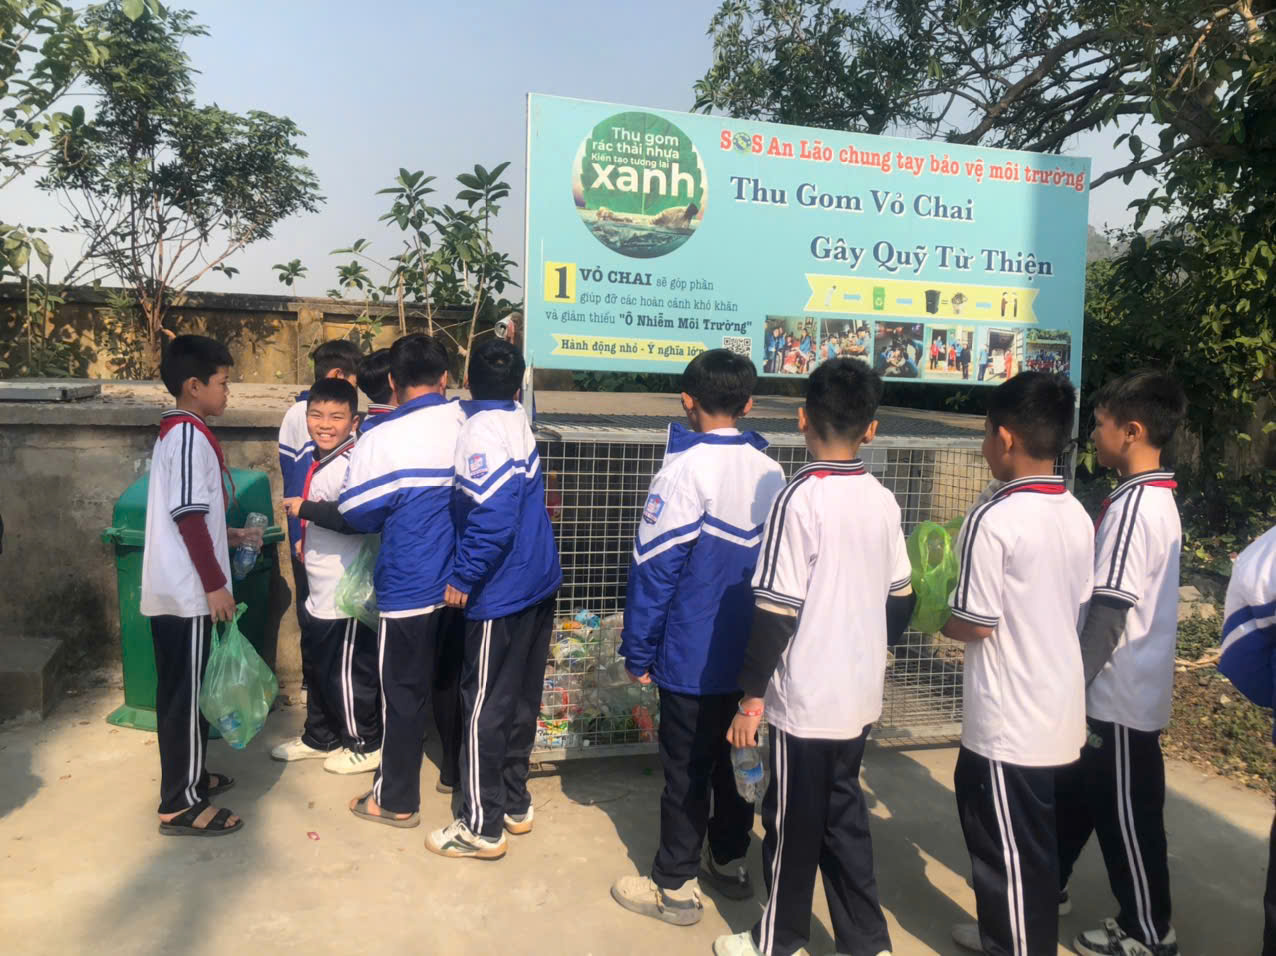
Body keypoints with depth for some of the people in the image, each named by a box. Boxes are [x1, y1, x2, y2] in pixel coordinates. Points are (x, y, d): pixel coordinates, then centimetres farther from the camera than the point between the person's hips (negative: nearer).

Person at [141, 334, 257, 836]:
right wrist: (215, 584, -19)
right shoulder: (190, 435, -16)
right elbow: (188, 516, -22)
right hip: (187, 591, -10)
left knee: (184, 691, 18)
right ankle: (181, 805, 7)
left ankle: (189, 775, 32)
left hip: (176, 588, 10)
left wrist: (230, 535, 16)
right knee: (186, 694, -2)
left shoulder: (176, 431, 14)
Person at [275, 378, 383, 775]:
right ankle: (319, 738, 39)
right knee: (317, 666, 22)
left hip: (346, 593, -10)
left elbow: (353, 518, -34)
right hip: (321, 590, 10)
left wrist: (303, 508, -25)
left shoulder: (351, 463, -21)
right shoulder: (320, 460, 11)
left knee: (349, 670, 3)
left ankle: (365, 746, 20)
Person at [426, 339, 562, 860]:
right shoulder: (520, 421, 8)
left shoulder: (481, 431, -16)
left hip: (501, 592, -8)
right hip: (539, 582, 8)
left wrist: (464, 578, -17)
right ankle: (514, 802, 31)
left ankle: (482, 827, 15)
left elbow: (493, 516, -26)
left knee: (485, 706, 3)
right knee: (521, 699, 17)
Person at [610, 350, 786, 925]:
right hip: (755, 656, 6)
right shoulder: (771, 473, 2)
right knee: (736, 759, 20)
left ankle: (675, 887, 21)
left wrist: (637, 651, -7)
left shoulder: (684, 471, -18)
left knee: (686, 770, 7)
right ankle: (729, 862, 36)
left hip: (693, 657, -6)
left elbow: (655, 569, -17)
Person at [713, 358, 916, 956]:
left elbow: (776, 610, -19)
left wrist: (752, 696, -11)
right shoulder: (883, 501, 1)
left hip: (805, 699, -6)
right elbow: (899, 600, 9)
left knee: (793, 823, 10)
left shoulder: (800, 500, -18)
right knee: (843, 812, 21)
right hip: (861, 695, 6)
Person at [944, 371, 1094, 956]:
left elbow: (975, 625, -18)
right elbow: (1076, 608, 10)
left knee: (1010, 846, 8)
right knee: (1032, 839, 23)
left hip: (1010, 720, -8)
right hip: (1061, 711, 8)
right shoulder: (1078, 517, 3)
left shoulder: (993, 520, -21)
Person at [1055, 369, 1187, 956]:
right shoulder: (1155, 500, 8)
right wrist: (1074, 682, 18)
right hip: (1118, 690, 9)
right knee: (1070, 796, 20)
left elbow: (1108, 616, -24)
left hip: (1120, 696, -9)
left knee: (1127, 816, 8)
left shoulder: (1134, 506, -22)